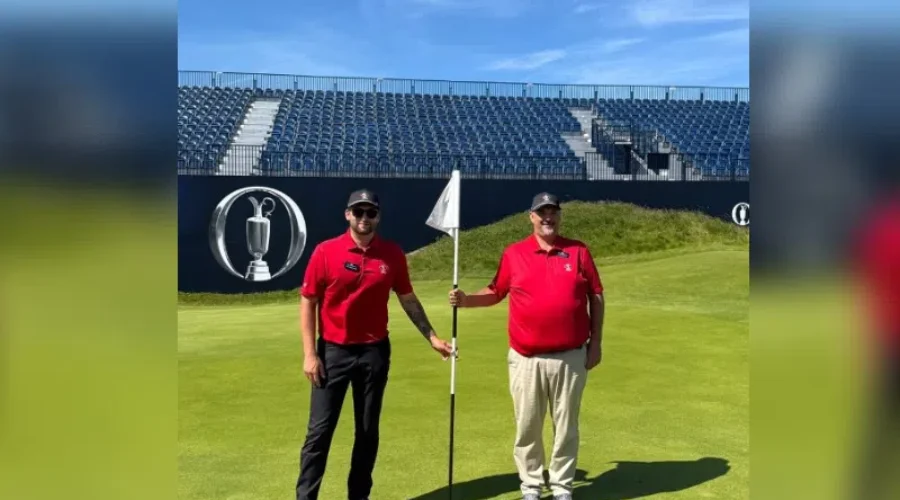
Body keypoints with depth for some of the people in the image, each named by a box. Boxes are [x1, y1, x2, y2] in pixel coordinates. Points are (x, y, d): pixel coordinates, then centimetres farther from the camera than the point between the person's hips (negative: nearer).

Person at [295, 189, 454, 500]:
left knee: (368, 430, 12)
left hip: (375, 351, 3)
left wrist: (431, 337, 8)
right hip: (333, 351, -2)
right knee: (319, 430, 1)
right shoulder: (326, 252, -7)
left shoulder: (393, 254, 0)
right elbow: (308, 302, -4)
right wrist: (309, 353, -8)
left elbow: (408, 299, 11)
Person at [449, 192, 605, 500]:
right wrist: (465, 300, -10)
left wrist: (596, 342, 2)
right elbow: (495, 292, 8)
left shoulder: (578, 251, 3)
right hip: (526, 359, 0)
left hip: (570, 357, 0)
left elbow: (596, 297, 6)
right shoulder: (513, 253, 2)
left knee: (566, 426, 11)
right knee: (527, 426, 9)